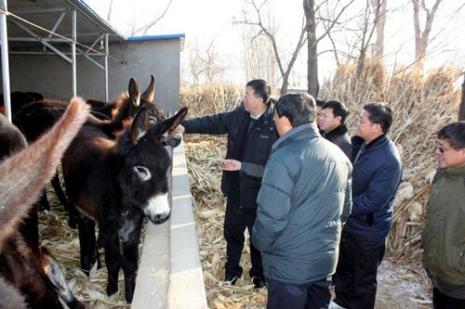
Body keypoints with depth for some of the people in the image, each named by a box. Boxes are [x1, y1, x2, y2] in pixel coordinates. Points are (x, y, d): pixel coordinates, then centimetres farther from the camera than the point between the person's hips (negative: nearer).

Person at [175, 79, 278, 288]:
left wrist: (242, 166, -26)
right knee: (232, 233, 24)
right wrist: (186, 126, 0)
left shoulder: (276, 125, -24)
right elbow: (214, 122, 9)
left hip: (258, 194, -6)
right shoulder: (240, 114, -5)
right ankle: (231, 270, 48)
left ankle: (259, 275, 44)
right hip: (235, 190, 6)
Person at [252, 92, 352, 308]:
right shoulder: (339, 155, -1)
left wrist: (260, 244, -4)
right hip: (326, 259, 6)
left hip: (288, 266, -6)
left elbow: (270, 219, -23)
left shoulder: (283, 159, -24)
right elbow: (345, 210, 8)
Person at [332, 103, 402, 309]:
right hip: (349, 223, 8)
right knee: (343, 269, 26)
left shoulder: (389, 160, -27)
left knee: (363, 279, 14)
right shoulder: (361, 144, -1)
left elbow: (372, 200, -27)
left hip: (369, 230, -8)